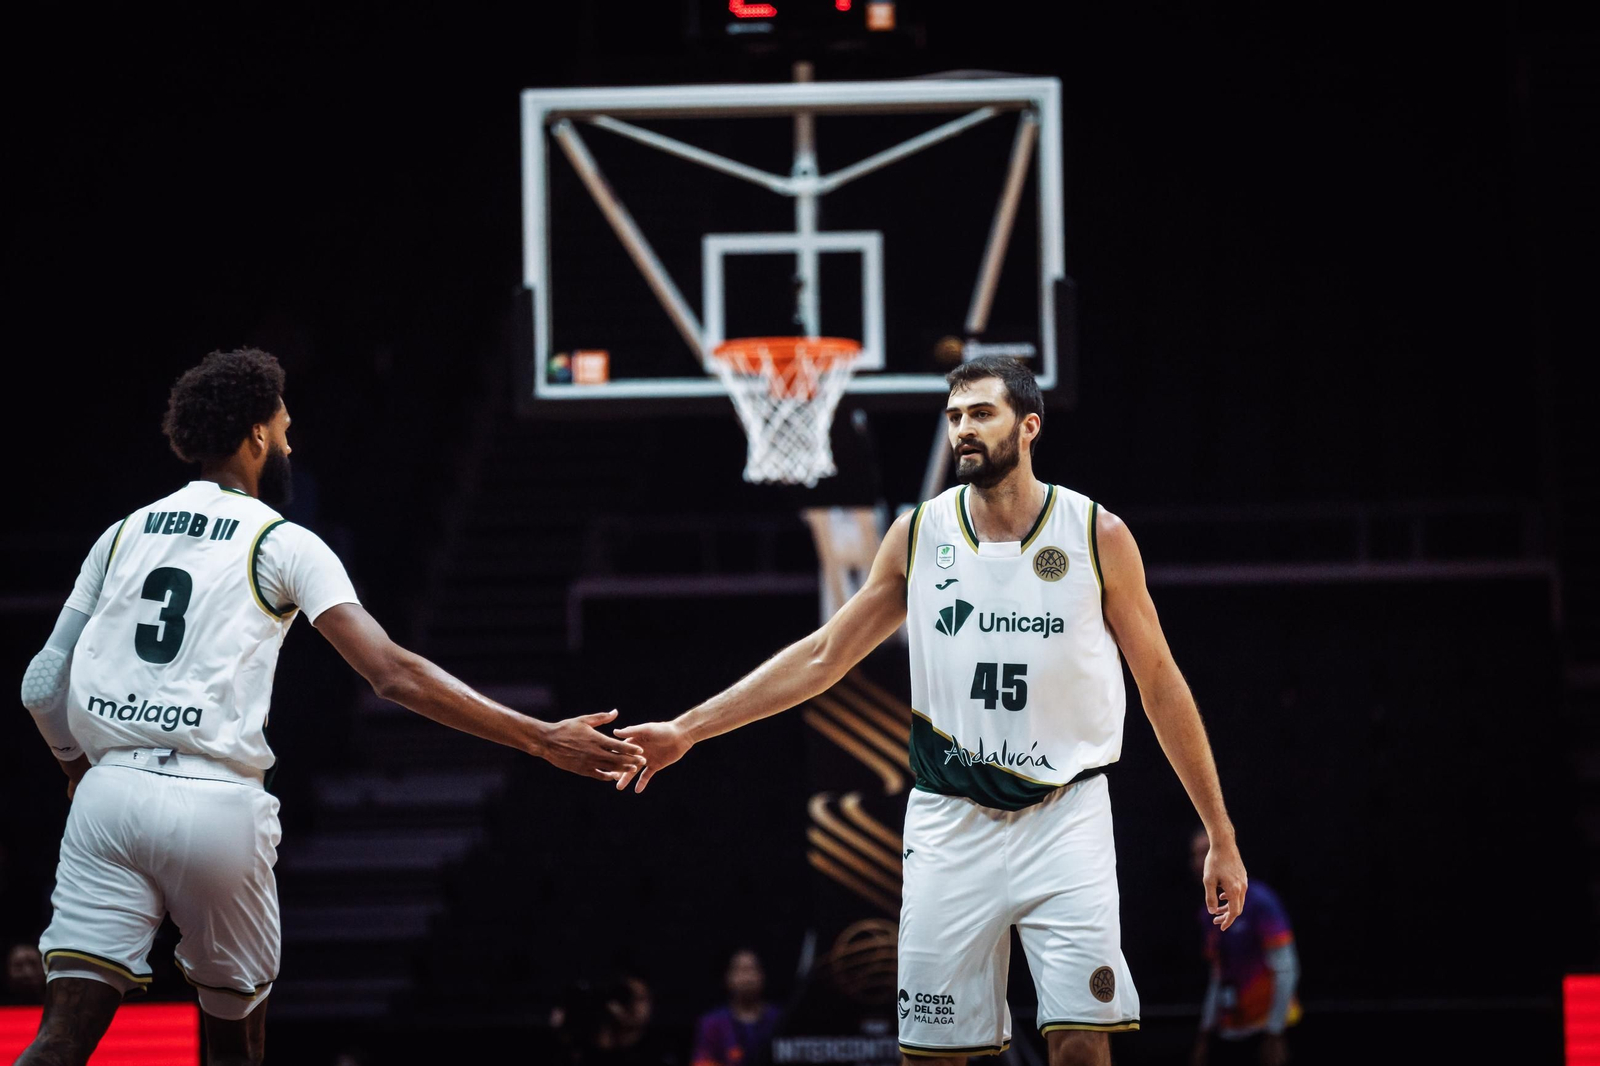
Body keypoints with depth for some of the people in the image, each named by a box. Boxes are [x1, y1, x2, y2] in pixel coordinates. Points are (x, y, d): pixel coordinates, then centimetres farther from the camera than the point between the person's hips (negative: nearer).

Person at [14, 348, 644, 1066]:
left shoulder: (124, 535, 16)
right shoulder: (283, 545, 3)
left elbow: (43, 688, 15)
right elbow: (393, 674, -8)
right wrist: (541, 740, -8)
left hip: (111, 793, 3)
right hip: (218, 805, -3)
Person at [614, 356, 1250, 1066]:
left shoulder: (1096, 535, -2)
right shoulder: (918, 534, 4)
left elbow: (1160, 684, 4)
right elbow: (821, 657, 9)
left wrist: (1222, 838, 4)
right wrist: (686, 730, 4)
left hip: (1064, 817, -2)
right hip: (949, 822, 2)